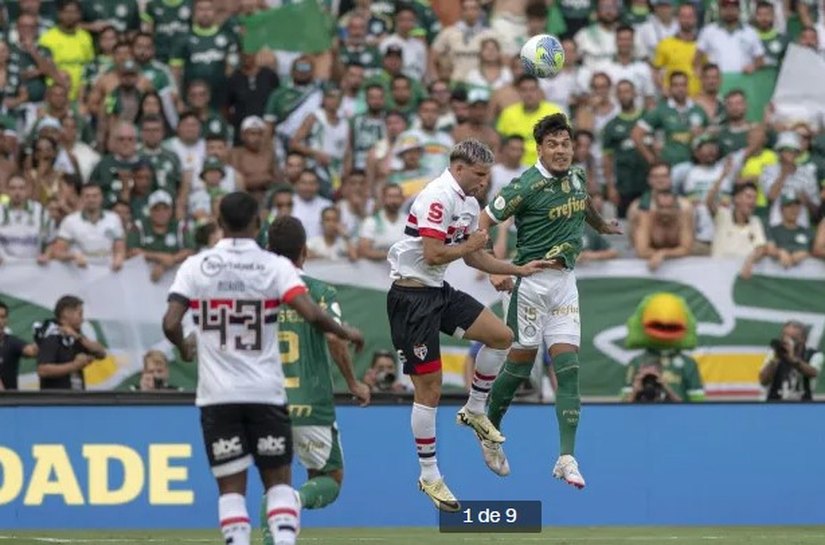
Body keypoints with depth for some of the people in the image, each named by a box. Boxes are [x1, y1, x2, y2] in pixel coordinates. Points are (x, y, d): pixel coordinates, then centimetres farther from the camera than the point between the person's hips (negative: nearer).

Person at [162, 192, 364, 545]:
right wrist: (346, 333, 3)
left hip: (217, 395, 0)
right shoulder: (275, 266, -5)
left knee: (231, 486, 6)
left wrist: (183, 347, 14)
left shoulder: (195, 267, -2)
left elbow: (170, 324, -8)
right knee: (278, 480, 11)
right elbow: (311, 314, -15)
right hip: (266, 392, 0)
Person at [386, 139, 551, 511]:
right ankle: (429, 477, 4)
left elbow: (473, 258, 24)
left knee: (501, 336, 2)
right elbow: (433, 255, -26)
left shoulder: (469, 203, 12)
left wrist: (519, 270, 20)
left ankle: (474, 411, 20)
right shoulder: (438, 197, -19)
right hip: (412, 296, -9)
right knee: (428, 389, -6)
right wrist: (470, 244, -11)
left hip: (439, 291, 9)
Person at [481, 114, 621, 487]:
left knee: (568, 368, -4)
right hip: (532, 280, -5)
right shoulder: (526, 186, -15)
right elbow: (484, 224, -11)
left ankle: (567, 459, -7)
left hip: (565, 281, 6)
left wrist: (602, 226, 49)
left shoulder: (577, 177, 6)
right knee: (521, 364, 2)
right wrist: (494, 271, -20)